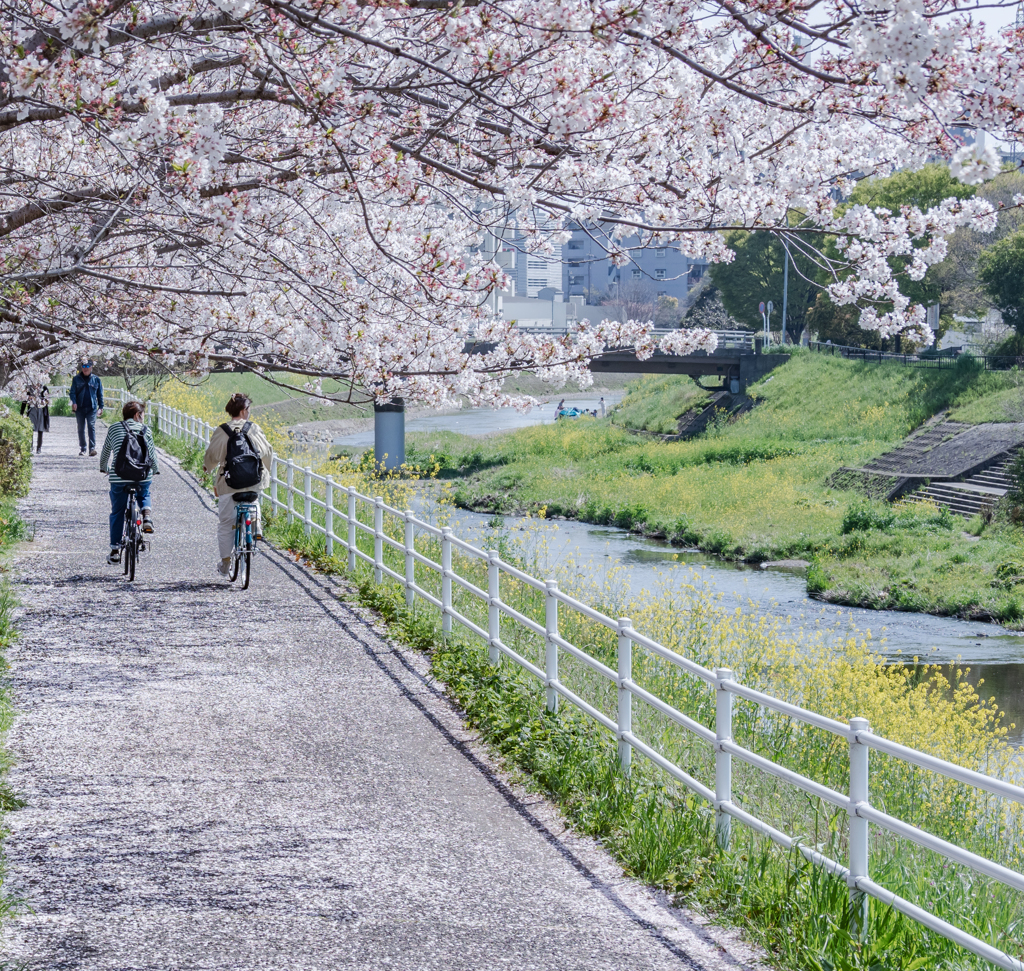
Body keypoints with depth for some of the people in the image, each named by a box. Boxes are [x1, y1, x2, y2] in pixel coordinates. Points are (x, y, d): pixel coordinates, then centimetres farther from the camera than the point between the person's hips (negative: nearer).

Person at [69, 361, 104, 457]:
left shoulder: (96, 379, 8)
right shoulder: (76, 379, 7)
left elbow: (100, 394, 13)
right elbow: (72, 392, 6)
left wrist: (101, 407, 9)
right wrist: (74, 402, -12)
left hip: (92, 408, -2)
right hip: (80, 408, 2)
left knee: (91, 426, -14)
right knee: (81, 428, 7)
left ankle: (92, 448, -18)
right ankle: (82, 448, 17)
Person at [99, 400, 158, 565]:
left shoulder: (114, 428, 9)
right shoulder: (146, 430, 7)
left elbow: (106, 451, 20)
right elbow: (152, 454, 12)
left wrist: (103, 468, 39)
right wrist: (155, 470, 32)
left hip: (119, 477, 0)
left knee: (117, 513, 14)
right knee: (144, 496, 33)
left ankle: (115, 551, 12)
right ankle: (147, 514, 1)